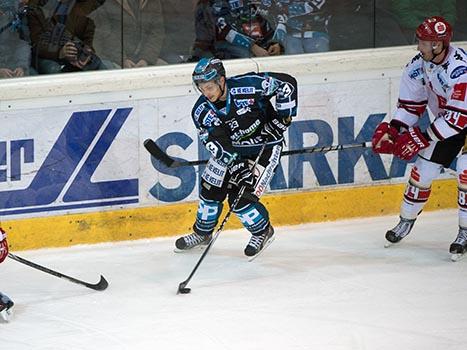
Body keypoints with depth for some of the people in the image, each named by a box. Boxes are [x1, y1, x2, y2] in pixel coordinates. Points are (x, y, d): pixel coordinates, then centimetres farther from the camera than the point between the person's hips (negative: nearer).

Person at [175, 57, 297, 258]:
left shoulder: (248, 85, -29)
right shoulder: (201, 112, -17)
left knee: (241, 198, -13)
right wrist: (238, 167, -27)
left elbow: (287, 83, -20)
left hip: (264, 147, -5)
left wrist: (283, 117, -20)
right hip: (231, 150, 5)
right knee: (210, 190, 3)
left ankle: (263, 232, 13)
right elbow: (218, 146, -17)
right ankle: (202, 233, 29)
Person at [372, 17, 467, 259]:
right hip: (445, 121, 7)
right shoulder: (418, 66, -10)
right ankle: (406, 221, 26)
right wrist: (392, 130, -14)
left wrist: (423, 138, -31)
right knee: (423, 169, 6)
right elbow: (410, 103, 1)